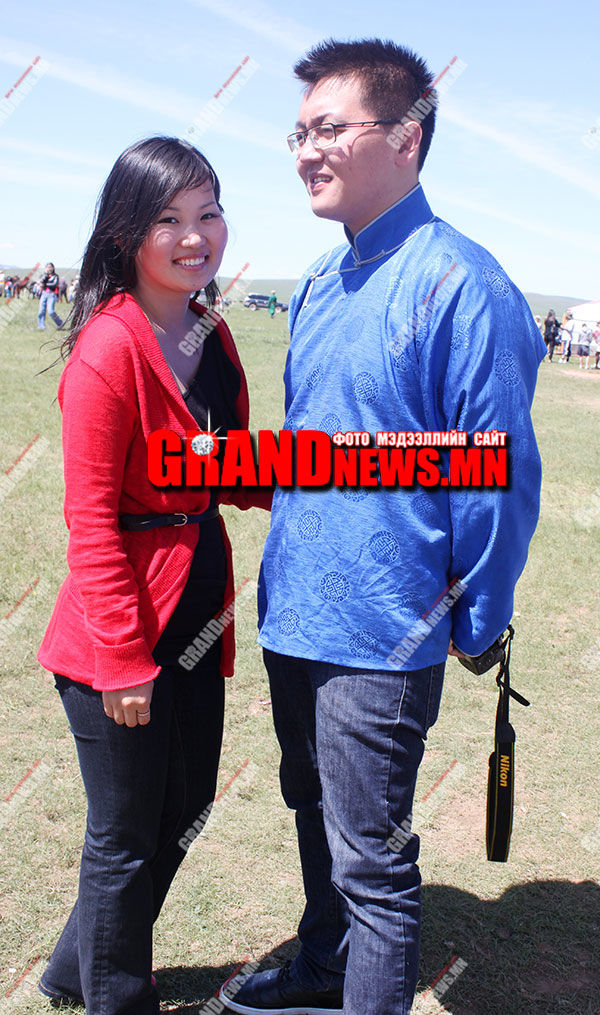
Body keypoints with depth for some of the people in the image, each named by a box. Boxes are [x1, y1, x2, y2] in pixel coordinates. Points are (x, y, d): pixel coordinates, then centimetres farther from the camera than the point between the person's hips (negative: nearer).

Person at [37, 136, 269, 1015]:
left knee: (184, 810, 22)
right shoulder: (109, 347, -18)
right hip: (120, 633, -8)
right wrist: (123, 659, -16)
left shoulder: (212, 337, 7)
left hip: (198, 612, 8)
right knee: (129, 836, 10)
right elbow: (90, 519, -17)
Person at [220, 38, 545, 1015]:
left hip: (380, 638, -8)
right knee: (316, 814, 25)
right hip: (294, 616, 9)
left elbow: (499, 471, -15)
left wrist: (477, 625, -9)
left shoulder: (459, 284, -17)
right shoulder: (321, 284, 8)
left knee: (370, 859, 7)